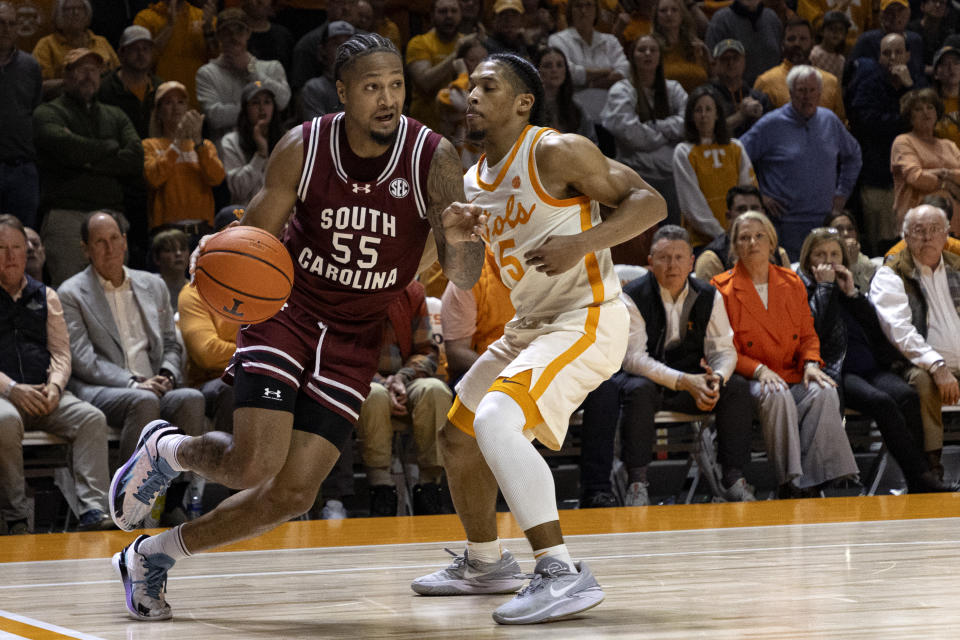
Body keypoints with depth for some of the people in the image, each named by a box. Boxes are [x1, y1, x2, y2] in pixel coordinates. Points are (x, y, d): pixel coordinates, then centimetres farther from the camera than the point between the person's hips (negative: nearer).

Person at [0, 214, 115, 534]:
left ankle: (93, 511, -32)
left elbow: (61, 352, 15)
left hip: (45, 394, 4)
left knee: (92, 419, -23)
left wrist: (54, 387, -6)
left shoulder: (45, 297, 21)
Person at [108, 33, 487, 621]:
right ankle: (165, 451, 15)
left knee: (292, 496, -4)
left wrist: (460, 239, -43)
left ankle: (152, 555, 16)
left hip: (356, 336, 2)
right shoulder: (302, 149, -14)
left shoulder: (434, 159, -15)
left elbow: (464, 277, -19)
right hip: (287, 311, -2)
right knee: (253, 466, -20)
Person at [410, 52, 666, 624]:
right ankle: (486, 563, 39)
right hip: (530, 325, 10)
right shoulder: (473, 182, 10)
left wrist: (582, 243, -30)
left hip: (586, 319, -10)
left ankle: (563, 573, -31)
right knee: (459, 437, 18)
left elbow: (651, 202, -17)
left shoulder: (557, 152, -15)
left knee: (496, 421, -29)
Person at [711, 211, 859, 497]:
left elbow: (808, 335, 17)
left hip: (793, 374, 4)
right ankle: (792, 482, -37)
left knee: (824, 392, -29)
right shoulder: (722, 288, 1)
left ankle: (815, 480, -33)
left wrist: (811, 364, -5)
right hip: (749, 380, -4)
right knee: (778, 396, -37)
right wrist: (759, 370, -18)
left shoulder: (792, 283, 14)